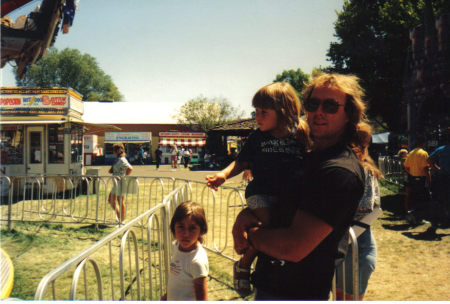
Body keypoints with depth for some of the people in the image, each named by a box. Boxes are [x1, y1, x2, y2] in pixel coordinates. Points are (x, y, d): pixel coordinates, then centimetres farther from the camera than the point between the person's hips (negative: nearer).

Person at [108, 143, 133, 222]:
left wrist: (124, 177, -22)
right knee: (111, 200, 16)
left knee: (121, 202, -1)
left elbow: (130, 168, -30)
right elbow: (112, 170, 25)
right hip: (116, 183, 10)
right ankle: (119, 216, 25)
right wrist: (111, 170, 4)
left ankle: (122, 220, 8)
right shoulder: (117, 159, 13)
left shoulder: (122, 160, -17)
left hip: (121, 183, -10)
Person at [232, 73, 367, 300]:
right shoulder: (311, 158, 9)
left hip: (297, 292, -9)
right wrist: (246, 214, -7)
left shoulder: (341, 171, -22)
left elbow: (294, 247, -28)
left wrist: (250, 235, -11)